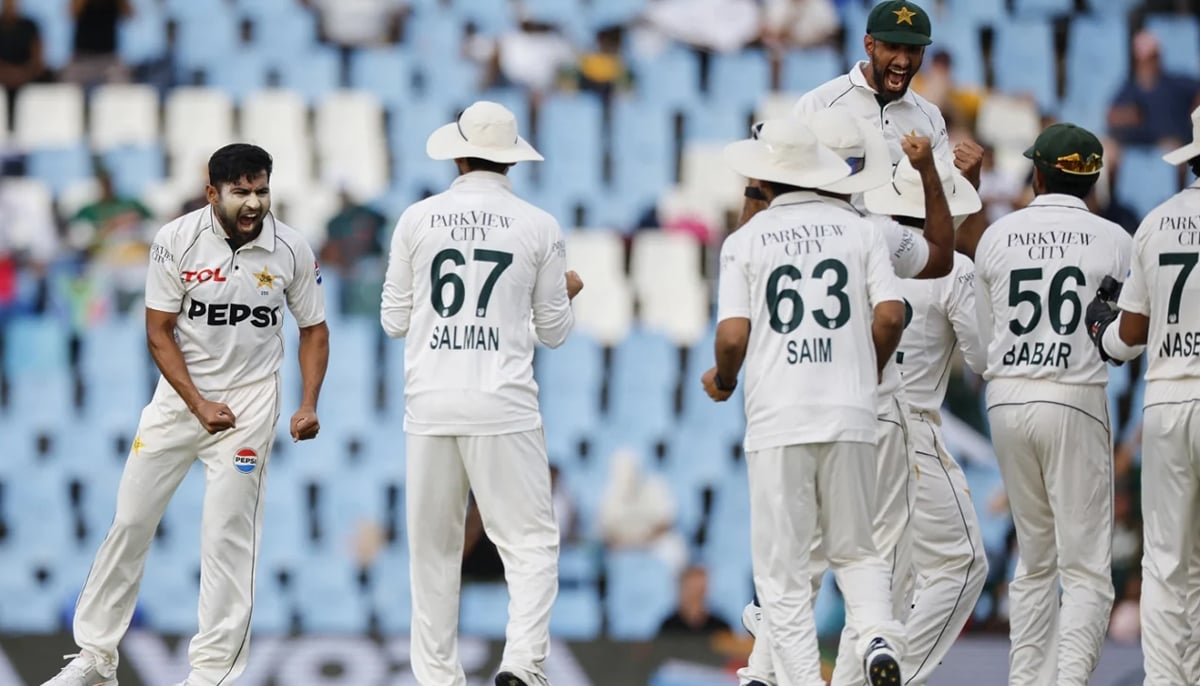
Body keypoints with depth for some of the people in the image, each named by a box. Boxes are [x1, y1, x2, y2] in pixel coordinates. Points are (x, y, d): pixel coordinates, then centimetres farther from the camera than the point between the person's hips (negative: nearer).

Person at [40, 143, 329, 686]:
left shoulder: (291, 250, -8)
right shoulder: (176, 241, -11)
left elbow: (313, 330, 4)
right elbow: (159, 332, -8)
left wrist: (309, 406, -9)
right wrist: (199, 405, -16)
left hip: (249, 397, -1)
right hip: (180, 392, 1)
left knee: (228, 534, -7)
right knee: (130, 521, 4)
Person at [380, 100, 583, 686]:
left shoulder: (418, 220, 4)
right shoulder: (538, 227, 1)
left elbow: (394, 321, 9)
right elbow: (554, 332, 7)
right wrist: (567, 293, 28)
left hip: (430, 406, 2)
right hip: (504, 407, -2)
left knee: (433, 549, 10)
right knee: (530, 541, 0)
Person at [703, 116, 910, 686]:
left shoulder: (746, 241, 3)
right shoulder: (858, 229, 9)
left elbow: (733, 335, -7)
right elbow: (891, 315, -1)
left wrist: (721, 381, 14)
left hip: (777, 419, -2)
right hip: (851, 416, 2)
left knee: (781, 565, 2)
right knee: (855, 548, 15)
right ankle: (879, 635, -11)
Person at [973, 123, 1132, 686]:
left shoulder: (996, 237, 5)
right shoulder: (1113, 240, -2)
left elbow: (985, 339, 10)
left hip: (1006, 401, 3)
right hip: (1075, 401, -3)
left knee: (1034, 560, 16)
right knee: (1086, 569, -3)